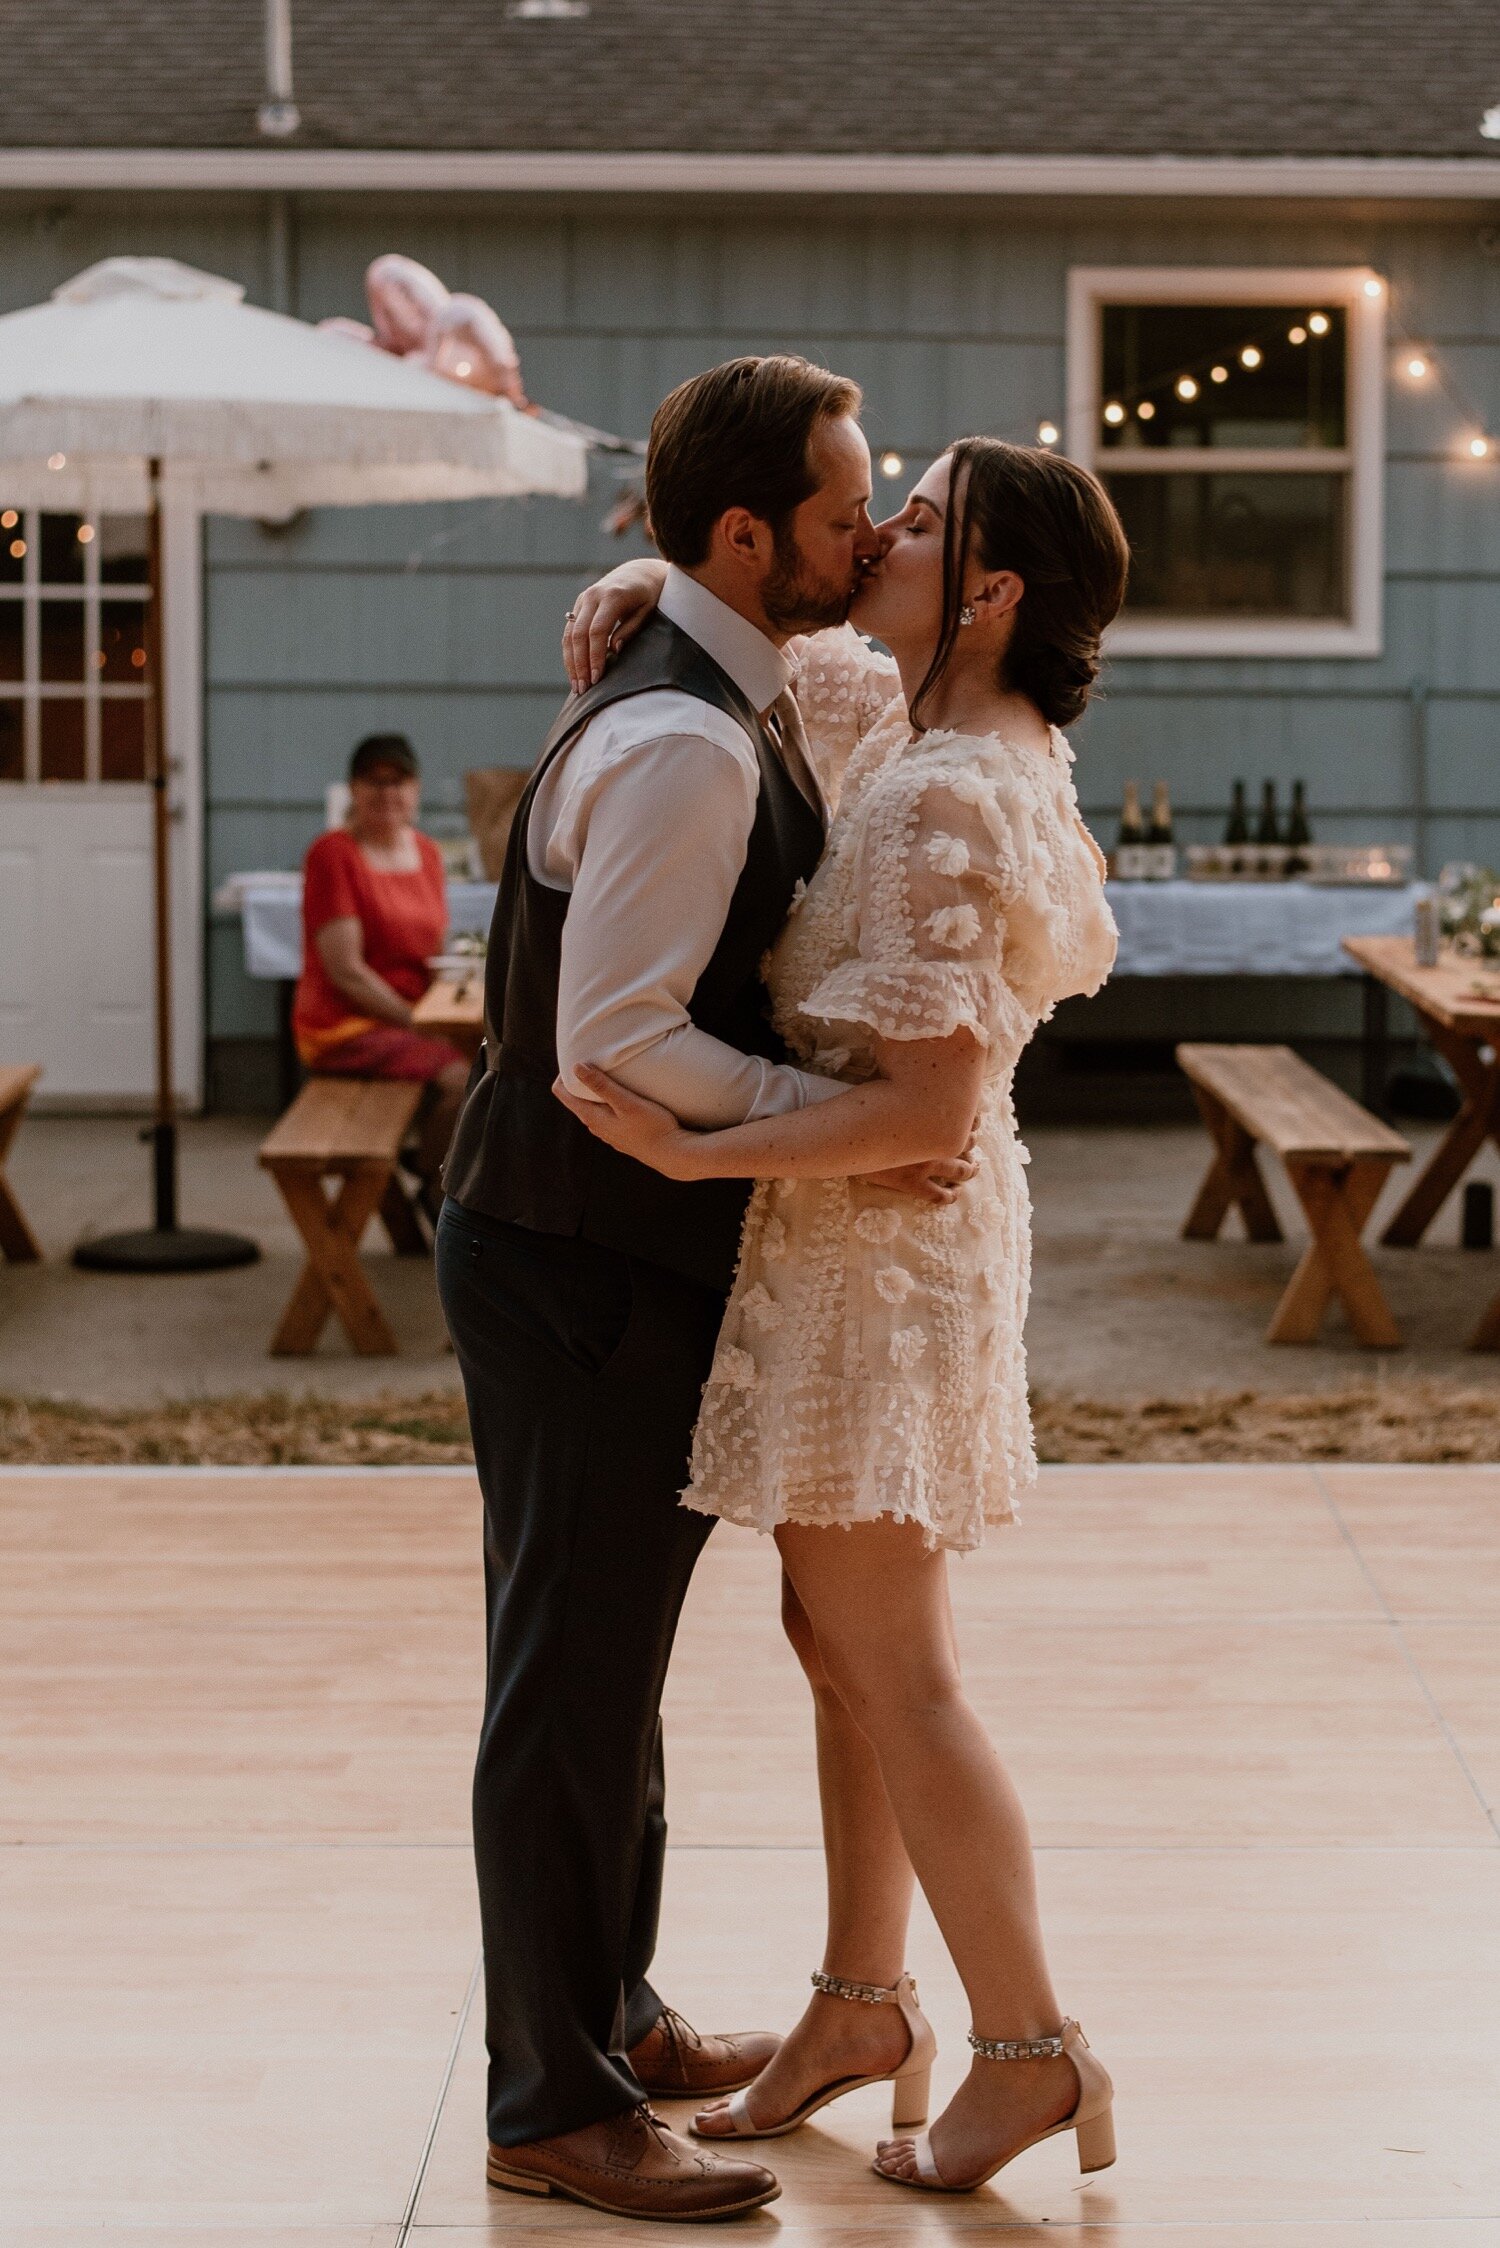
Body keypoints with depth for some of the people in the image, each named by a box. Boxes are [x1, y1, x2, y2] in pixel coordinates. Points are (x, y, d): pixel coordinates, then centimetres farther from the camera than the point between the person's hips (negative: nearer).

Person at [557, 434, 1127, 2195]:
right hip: (863, 1251, 10)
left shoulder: (940, 803, -23)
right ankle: (861, 2005, 28)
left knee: (894, 1674, -2)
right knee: (837, 1640, 17)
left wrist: (696, 1152, -24)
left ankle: (1031, 2051, 7)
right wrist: (654, 583, 3)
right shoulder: (949, 734, 5)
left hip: (872, 1244, -10)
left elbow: (928, 1110, -27)